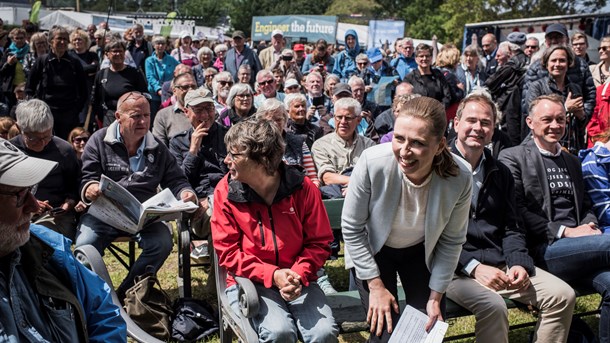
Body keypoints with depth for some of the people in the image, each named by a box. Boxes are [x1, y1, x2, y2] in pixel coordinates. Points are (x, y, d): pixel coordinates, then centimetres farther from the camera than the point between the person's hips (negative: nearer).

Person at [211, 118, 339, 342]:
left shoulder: (302, 187, -6)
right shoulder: (225, 191, -6)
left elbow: (319, 242, 0)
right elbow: (227, 252, -5)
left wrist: (299, 274, -18)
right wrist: (272, 275, -17)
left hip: (298, 280, 1)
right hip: (250, 281, -1)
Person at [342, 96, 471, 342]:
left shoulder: (460, 177, -27)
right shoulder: (372, 162, -33)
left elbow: (451, 241, -10)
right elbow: (351, 229, -19)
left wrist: (436, 297, -7)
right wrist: (376, 286, -15)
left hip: (420, 251, 2)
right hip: (372, 249, -2)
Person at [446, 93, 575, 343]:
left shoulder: (501, 173, 16)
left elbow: (512, 228, 16)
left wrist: (519, 263, -4)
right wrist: (473, 267, -17)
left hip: (500, 263, 6)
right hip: (456, 267, -6)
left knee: (563, 295, -7)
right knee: (493, 305, -32)